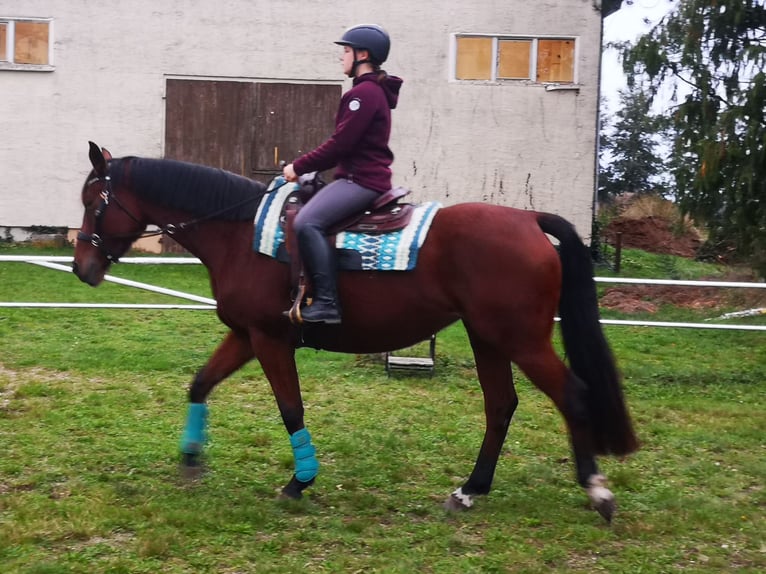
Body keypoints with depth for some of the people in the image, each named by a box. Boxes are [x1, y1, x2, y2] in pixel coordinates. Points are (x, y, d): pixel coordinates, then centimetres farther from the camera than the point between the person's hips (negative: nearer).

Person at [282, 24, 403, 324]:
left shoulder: (364, 92, -13)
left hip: (362, 180, -12)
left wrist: (299, 167, -10)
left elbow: (340, 143, -19)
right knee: (307, 214, 18)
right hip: (361, 176, 12)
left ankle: (327, 302, -30)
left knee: (306, 222, -27)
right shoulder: (373, 91, 21)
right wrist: (306, 166, 14)